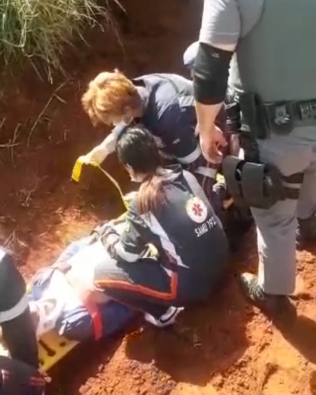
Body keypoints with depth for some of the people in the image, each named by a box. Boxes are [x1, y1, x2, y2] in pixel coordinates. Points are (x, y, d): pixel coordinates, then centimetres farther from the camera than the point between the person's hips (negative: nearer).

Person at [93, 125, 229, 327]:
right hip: (220, 265, 7)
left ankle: (162, 312, 5)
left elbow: (128, 255, -6)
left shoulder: (144, 203, -17)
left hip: (191, 284, -7)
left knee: (102, 274, -3)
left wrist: (108, 233, 13)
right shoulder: (185, 176, 0)